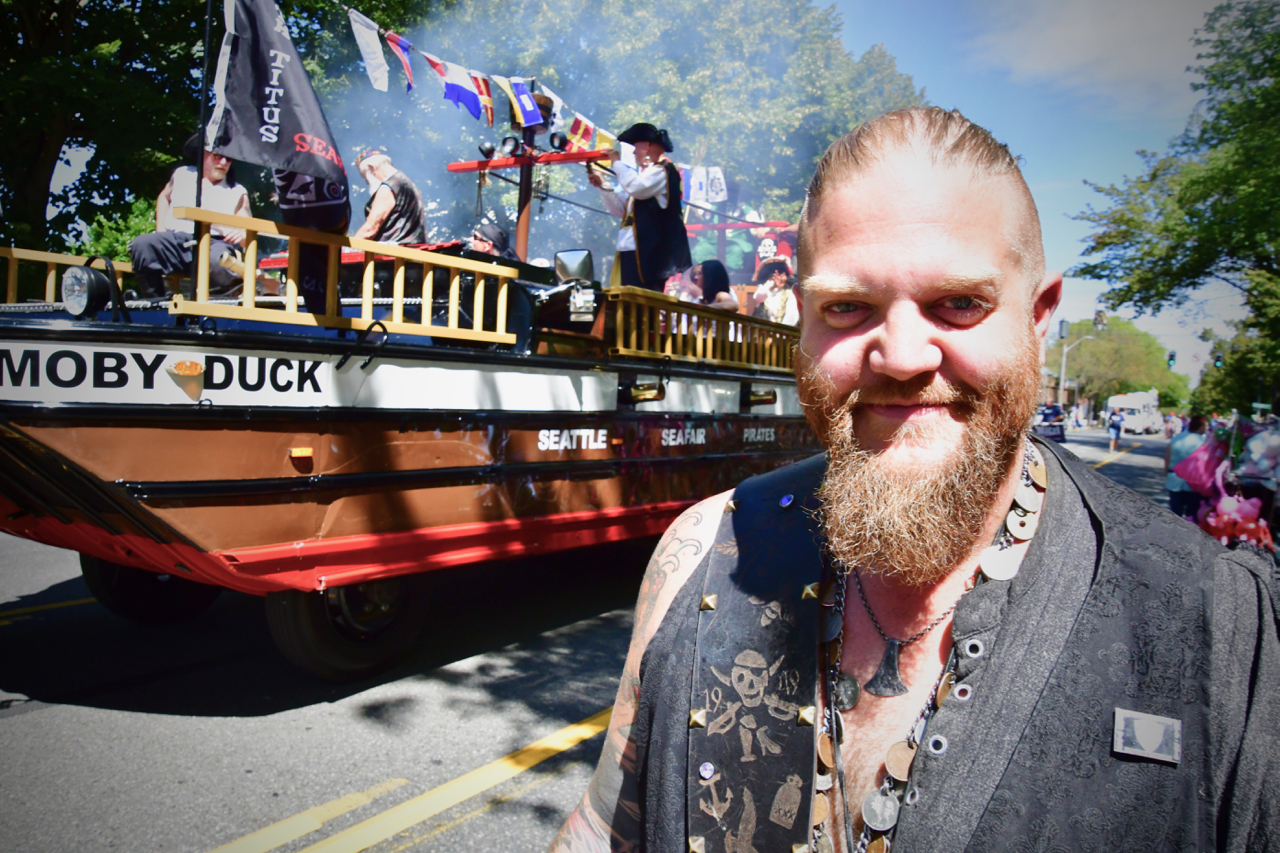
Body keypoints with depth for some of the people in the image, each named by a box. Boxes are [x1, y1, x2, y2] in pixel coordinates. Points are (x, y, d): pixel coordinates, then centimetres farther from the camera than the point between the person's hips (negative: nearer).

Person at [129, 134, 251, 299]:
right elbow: (164, 197, 37)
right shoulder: (182, 175, 21)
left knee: (219, 258, -41)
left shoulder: (238, 193, 15)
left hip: (213, 243, -3)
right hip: (174, 240, 3)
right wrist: (160, 228, 19)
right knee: (141, 244, -29)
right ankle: (155, 302, -18)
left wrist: (242, 235, -17)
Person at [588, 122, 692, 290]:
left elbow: (636, 188, -24)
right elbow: (623, 210, 27)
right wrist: (603, 186, 17)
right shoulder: (645, 173, 25)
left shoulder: (663, 171, -5)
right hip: (631, 250, 10)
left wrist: (617, 163, -9)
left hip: (647, 252, -10)